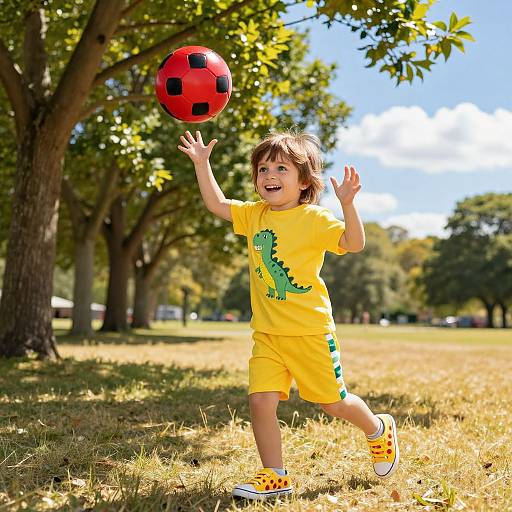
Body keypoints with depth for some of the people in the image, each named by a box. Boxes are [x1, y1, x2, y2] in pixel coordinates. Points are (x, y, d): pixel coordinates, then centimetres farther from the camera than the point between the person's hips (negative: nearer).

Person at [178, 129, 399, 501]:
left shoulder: (314, 218, -11)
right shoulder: (254, 215, 7)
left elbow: (354, 243, -21)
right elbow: (217, 204, 15)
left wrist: (348, 204, -33)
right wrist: (202, 163, 10)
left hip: (310, 331, -5)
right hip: (267, 334, 5)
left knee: (333, 402, 8)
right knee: (261, 401, -7)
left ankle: (380, 429, 39)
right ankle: (275, 476, 9)